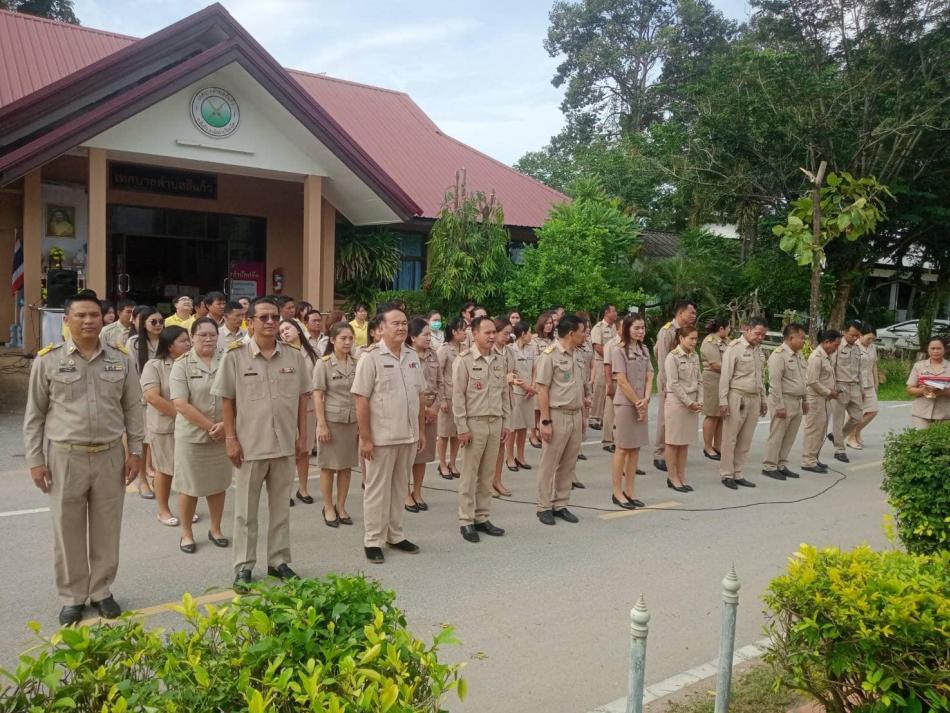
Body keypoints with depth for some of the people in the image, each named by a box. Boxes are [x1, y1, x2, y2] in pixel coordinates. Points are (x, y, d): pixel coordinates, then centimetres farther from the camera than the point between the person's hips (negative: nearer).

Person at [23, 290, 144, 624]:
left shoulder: (121, 359, 3)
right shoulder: (48, 359, -2)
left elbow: (133, 409, 8)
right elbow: (34, 415, 3)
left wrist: (135, 451, 4)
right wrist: (35, 460, 0)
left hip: (110, 456, 1)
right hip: (65, 457, -1)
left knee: (106, 529, 10)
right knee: (68, 531, 9)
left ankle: (101, 591, 27)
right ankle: (72, 597, 24)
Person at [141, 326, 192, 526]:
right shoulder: (154, 366, -10)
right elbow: (152, 397, -19)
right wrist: (180, 413, -19)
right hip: (164, 426, -4)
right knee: (165, 469, 8)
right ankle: (163, 510, 23)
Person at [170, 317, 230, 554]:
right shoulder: (182, 365, -5)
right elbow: (180, 404, -13)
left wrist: (225, 424, -13)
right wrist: (209, 426, -15)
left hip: (223, 435, 2)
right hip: (192, 435, -2)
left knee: (218, 484, 12)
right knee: (190, 486, 6)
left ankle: (215, 528, 28)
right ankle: (186, 533, 22)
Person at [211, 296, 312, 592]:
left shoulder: (294, 356, 1)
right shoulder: (235, 356, -6)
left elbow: (302, 397, 7)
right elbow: (227, 400, -3)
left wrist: (302, 435, 4)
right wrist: (231, 439, -6)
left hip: (285, 444, 3)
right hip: (250, 445, -2)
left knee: (280, 507, 14)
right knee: (246, 510, 8)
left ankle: (278, 560, 27)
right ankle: (243, 567, 19)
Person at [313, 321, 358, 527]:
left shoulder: (356, 363, 4)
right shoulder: (323, 363, -6)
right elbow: (318, 395, -7)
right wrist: (321, 424, -12)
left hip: (353, 420, 4)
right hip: (332, 420, -3)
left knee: (347, 465, 10)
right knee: (329, 466, 7)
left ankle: (341, 506, 22)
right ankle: (328, 508, 19)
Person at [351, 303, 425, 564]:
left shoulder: (412, 357, 7)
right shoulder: (371, 357, -11)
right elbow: (361, 400, -13)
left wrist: (421, 430, 11)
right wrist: (365, 438, -15)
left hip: (408, 435, 6)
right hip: (381, 437, -6)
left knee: (399, 487, 16)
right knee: (377, 489, 4)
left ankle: (395, 535, 29)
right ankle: (373, 541, 15)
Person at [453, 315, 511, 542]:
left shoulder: (500, 359, 8)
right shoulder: (464, 360, -8)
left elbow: (505, 392, 13)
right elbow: (458, 396, -9)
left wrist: (506, 423, 11)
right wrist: (462, 428, -12)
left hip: (495, 423, 5)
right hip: (474, 423, -5)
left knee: (487, 474, 11)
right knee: (470, 475, 2)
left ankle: (482, 518, 21)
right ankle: (466, 521, 11)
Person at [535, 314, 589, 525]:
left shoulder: (577, 355, 10)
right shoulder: (550, 355, -13)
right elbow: (542, 390, -14)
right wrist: (546, 422, -17)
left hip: (575, 415, 7)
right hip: (557, 415, -7)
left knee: (569, 464, 12)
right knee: (549, 464, 2)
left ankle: (561, 505, 23)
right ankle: (544, 507, 13)